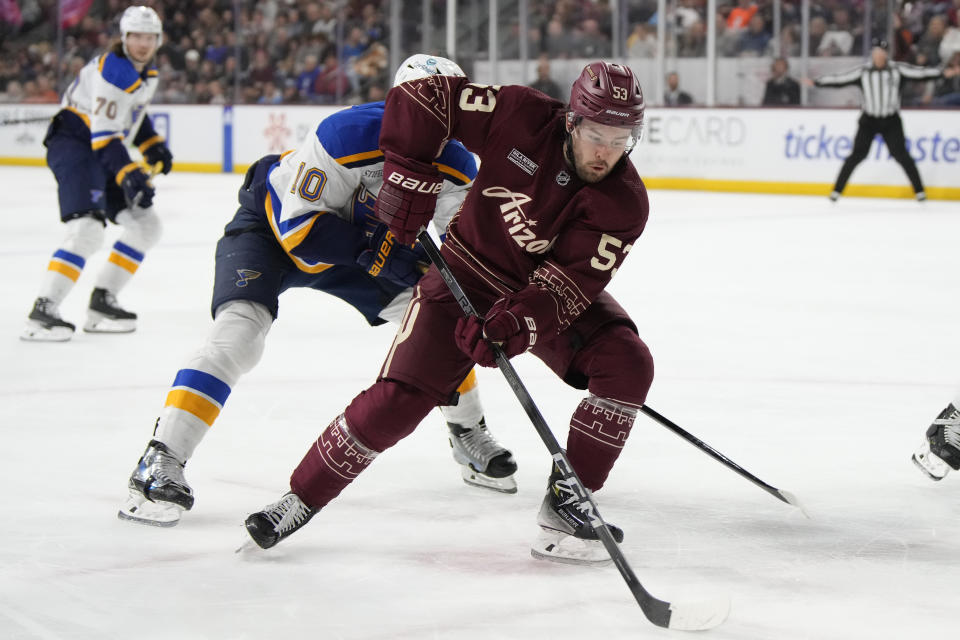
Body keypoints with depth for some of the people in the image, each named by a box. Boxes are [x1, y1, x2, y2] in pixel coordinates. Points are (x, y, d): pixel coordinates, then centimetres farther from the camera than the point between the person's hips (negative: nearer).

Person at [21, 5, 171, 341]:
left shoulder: (146, 73, 10)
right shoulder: (113, 70, -21)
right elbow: (103, 135, -28)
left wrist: (152, 146, 20)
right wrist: (129, 175, -37)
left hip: (104, 150, 10)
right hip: (73, 145, -10)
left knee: (146, 225, 9)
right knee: (87, 229, -27)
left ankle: (101, 302, 10)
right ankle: (42, 312, -28)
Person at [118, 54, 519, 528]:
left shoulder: (453, 164, -17)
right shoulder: (350, 135, -37)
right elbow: (299, 225, -35)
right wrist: (374, 249, -38)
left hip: (361, 236, 6)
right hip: (272, 223, -6)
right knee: (238, 332, -26)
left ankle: (469, 435, 20)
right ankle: (160, 464, -25)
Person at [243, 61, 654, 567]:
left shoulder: (624, 203, -21)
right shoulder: (522, 117, -23)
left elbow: (571, 281, -27)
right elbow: (423, 95, -16)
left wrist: (519, 322, -42)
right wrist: (408, 175, -21)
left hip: (553, 293, 2)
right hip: (468, 273, -2)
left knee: (627, 366, -21)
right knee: (398, 399, -13)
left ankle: (565, 504, -11)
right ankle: (303, 497, 4)